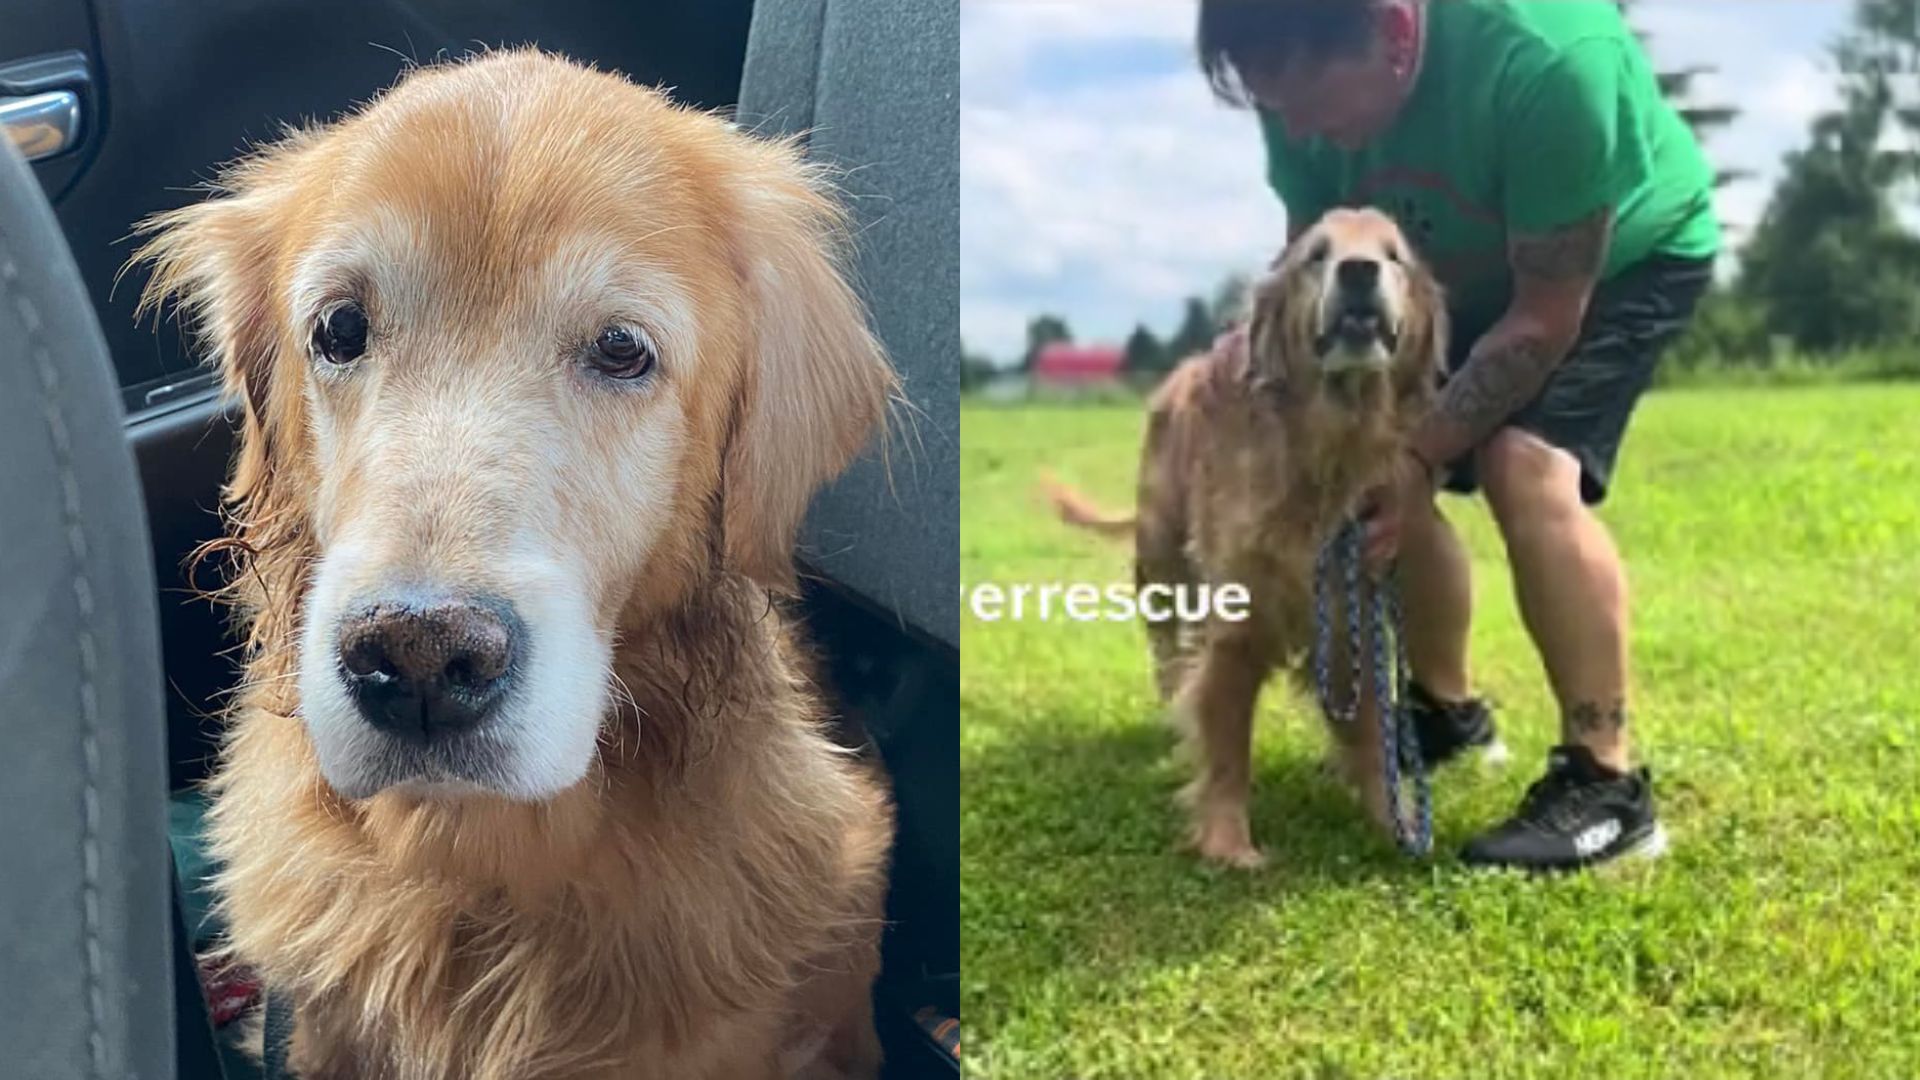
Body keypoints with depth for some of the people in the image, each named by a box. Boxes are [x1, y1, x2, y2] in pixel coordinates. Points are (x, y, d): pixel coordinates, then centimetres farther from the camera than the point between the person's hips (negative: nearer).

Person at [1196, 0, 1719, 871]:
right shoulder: (1309, 82, -22)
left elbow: (1547, 316, -31)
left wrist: (1421, 453, -33)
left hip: (1630, 257, -6)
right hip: (1474, 273, 6)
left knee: (1527, 466, -27)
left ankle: (1606, 785, -19)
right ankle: (1444, 709, 21)